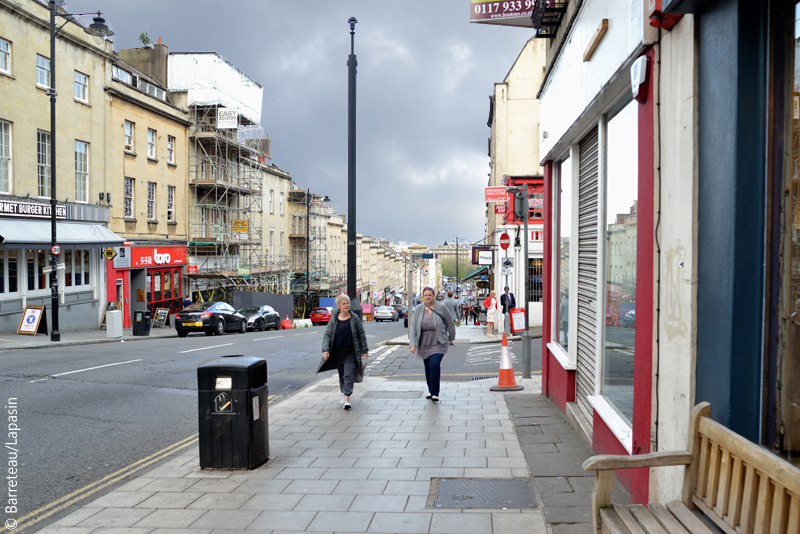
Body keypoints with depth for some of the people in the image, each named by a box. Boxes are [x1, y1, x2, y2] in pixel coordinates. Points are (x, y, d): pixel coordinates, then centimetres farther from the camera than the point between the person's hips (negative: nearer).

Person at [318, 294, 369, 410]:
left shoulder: (354, 319, -4)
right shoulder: (333, 320, -1)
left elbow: (362, 335, 3)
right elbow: (327, 335, -1)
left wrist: (364, 350, 3)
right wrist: (325, 350, -14)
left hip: (351, 353, -2)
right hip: (337, 353, 3)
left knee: (349, 376, -12)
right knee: (341, 376, 16)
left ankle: (347, 400, -14)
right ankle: (344, 394, 36)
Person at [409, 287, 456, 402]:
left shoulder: (441, 307, -7)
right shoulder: (418, 309, -1)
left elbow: (450, 322, 5)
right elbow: (413, 326, -4)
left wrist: (451, 337, 13)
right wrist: (412, 344, -13)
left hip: (438, 343, -3)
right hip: (424, 344, 3)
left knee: (435, 365, -17)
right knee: (428, 367, 10)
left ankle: (435, 393, -11)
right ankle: (430, 390, 28)